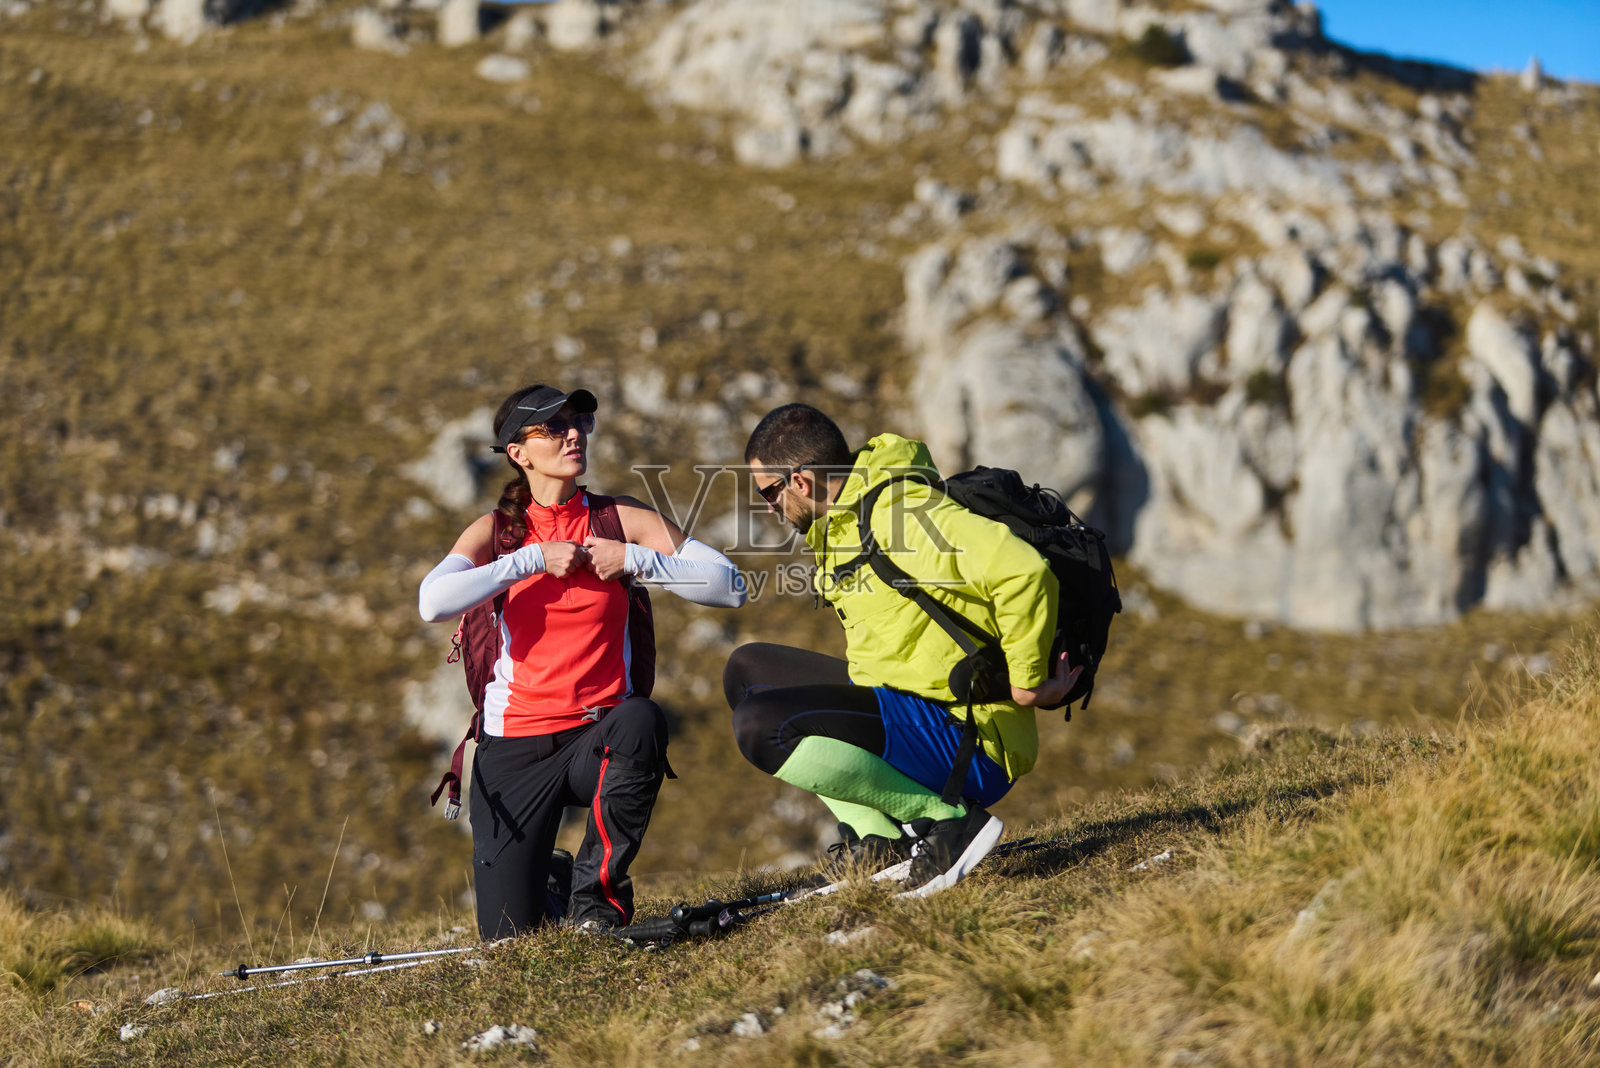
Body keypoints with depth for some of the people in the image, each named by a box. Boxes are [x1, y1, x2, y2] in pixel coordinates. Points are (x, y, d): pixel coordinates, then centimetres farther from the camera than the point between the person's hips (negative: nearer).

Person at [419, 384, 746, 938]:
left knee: (641, 720, -38)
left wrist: (633, 559, -15)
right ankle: (543, 875, 32)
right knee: (509, 936, -7)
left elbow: (730, 585, -6)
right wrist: (534, 559, -19)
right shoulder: (497, 530, 0)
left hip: (597, 737, 0)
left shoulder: (621, 521, 1)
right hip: (514, 745, 0)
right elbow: (432, 603, -20)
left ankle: (598, 888, -17)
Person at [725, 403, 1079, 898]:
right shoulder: (843, 522, 14)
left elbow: (1021, 570, -30)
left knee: (761, 726, -24)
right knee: (748, 669, 19)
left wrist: (1026, 681, -21)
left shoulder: (900, 514, -19)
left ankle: (947, 820, -14)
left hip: (968, 742, -11)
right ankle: (880, 841, 6)